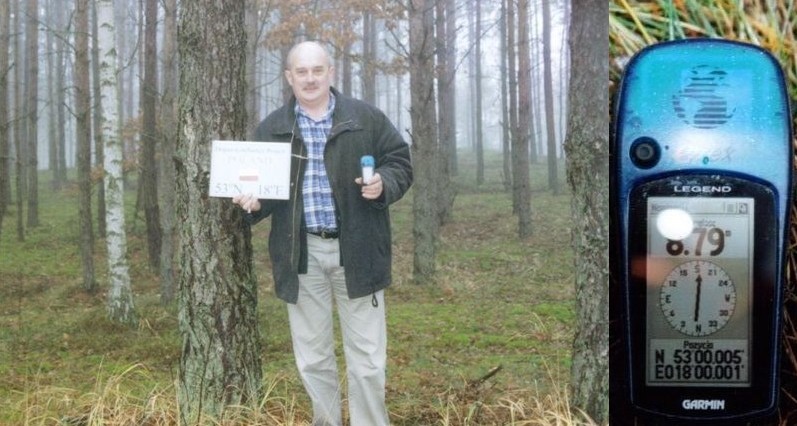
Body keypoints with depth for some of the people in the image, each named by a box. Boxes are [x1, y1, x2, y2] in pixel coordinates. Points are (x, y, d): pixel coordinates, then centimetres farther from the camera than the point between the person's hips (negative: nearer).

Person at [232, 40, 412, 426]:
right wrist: (253, 201, -12)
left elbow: (400, 161, 6)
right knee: (313, 358, 12)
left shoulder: (365, 118, 3)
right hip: (302, 253, 2)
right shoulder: (272, 129, 7)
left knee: (367, 358, 4)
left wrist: (383, 184, -15)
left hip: (356, 250, -2)